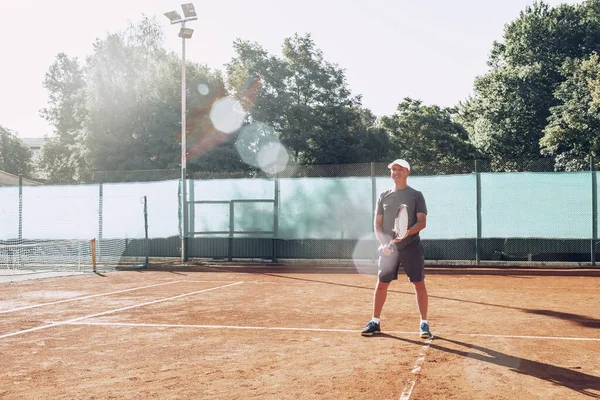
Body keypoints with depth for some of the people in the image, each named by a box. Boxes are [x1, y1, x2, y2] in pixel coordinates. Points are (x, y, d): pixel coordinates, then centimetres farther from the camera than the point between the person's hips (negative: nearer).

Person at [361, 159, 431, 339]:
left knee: (419, 283, -2)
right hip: (389, 248, 2)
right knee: (381, 284, 3)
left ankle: (424, 323, 7)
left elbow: (422, 222, -5)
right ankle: (375, 322, 14)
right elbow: (377, 223, 8)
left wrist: (407, 233, -23)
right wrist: (383, 242, -8)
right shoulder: (383, 196, 10)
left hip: (411, 246, -2)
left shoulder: (416, 195, 3)